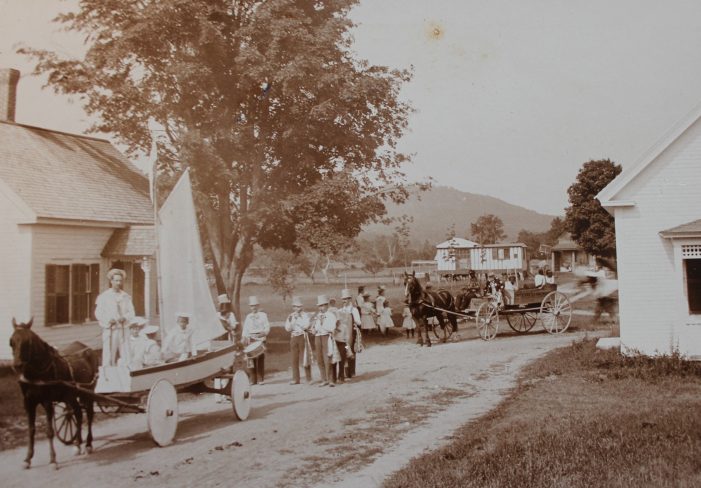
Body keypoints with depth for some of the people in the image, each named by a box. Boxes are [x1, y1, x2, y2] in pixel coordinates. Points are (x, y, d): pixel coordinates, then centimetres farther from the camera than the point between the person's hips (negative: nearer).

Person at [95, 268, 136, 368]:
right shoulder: (104, 296, 3)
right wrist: (108, 320, -17)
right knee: (109, 355, -4)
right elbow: (98, 313, 0)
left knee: (126, 355, -1)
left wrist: (124, 318, -11)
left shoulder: (126, 296, 13)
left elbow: (131, 312, 10)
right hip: (109, 330, -3)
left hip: (123, 329, 3)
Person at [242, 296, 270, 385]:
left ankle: (261, 379, -2)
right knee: (251, 360, -3)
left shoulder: (263, 315, 10)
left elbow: (267, 328, 3)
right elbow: (245, 329, 15)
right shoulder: (248, 317, 18)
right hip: (250, 340, 2)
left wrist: (263, 333, -16)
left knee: (261, 359, -6)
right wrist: (244, 338, 2)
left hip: (260, 339, -2)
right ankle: (253, 379, 2)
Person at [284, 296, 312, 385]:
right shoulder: (290, 316, 12)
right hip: (293, 338, 4)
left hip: (303, 337, -4)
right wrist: (292, 320, -9)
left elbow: (306, 326, -13)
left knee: (305, 358, -3)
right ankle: (296, 379, 8)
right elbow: (287, 328, 4)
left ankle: (308, 378, 3)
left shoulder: (305, 315, 0)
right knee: (294, 359, 3)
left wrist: (298, 319, -11)